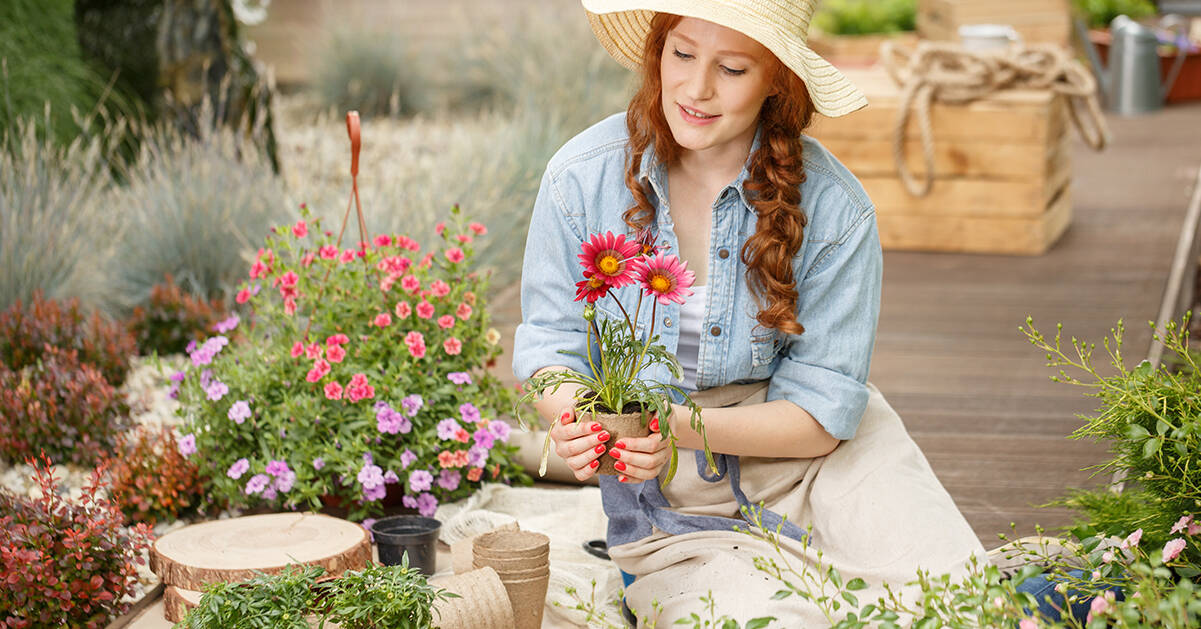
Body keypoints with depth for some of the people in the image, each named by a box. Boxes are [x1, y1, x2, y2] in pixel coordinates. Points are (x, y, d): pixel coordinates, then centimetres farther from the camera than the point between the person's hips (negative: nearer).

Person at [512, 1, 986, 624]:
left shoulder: (834, 209, -13)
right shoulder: (581, 178, -9)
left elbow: (820, 409, -12)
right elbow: (549, 346, -1)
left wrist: (684, 427, -29)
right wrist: (574, 414, -25)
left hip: (812, 461, 0)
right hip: (670, 504, 0)